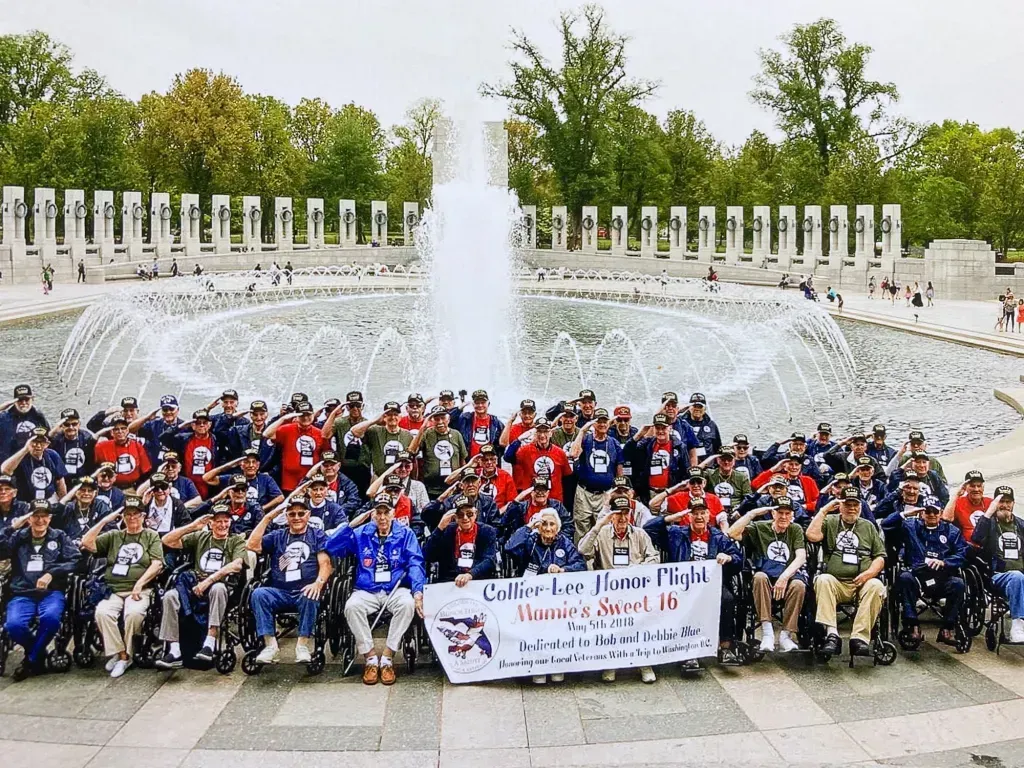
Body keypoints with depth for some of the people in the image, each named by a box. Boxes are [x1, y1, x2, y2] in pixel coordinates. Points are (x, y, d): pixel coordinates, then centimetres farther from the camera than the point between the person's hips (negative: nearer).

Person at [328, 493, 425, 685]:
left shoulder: (405, 534, 6)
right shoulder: (361, 534, 9)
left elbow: (415, 564, -2)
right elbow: (332, 547, 2)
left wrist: (418, 591, -18)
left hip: (396, 590, -1)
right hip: (366, 591, 1)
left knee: (407, 604, -34)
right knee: (352, 606, -32)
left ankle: (387, 657, -22)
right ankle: (370, 657, -18)